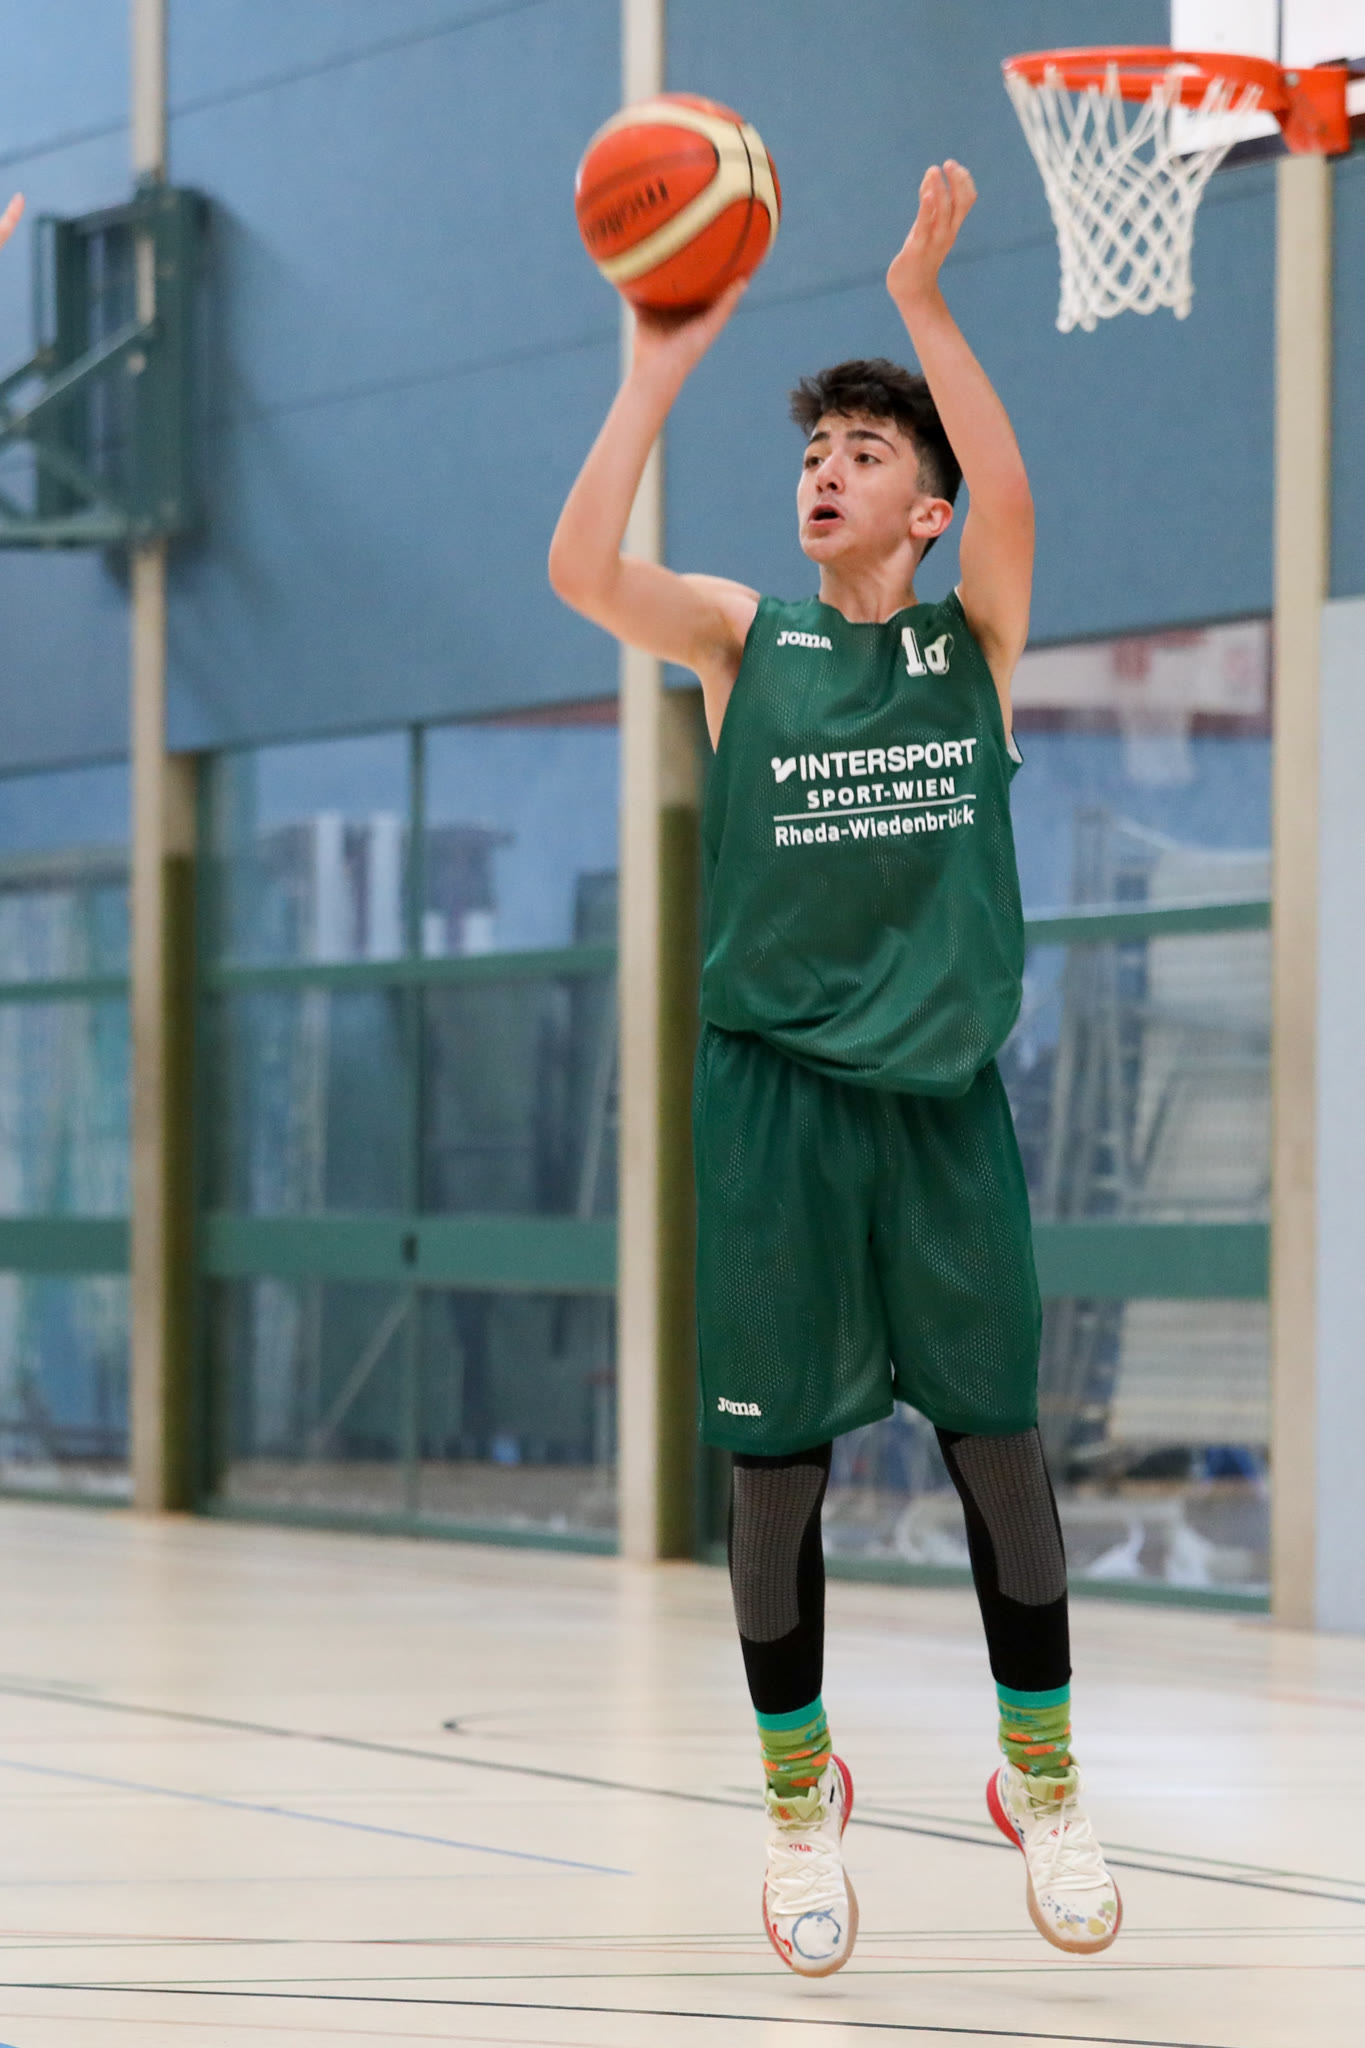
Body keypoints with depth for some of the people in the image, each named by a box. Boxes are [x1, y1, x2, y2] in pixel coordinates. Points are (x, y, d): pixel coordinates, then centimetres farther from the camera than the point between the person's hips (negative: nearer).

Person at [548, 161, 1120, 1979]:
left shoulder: (978, 638, 4)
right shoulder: (741, 640, 4)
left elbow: (1007, 500, -17)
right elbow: (580, 568, -14)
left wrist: (925, 306, -25)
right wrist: (663, 365, -19)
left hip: (943, 1095, 0)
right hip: (773, 1095, 0)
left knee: (997, 1442, 4)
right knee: (777, 1468, 2)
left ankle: (1043, 1786, 19)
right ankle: (800, 1801, 17)